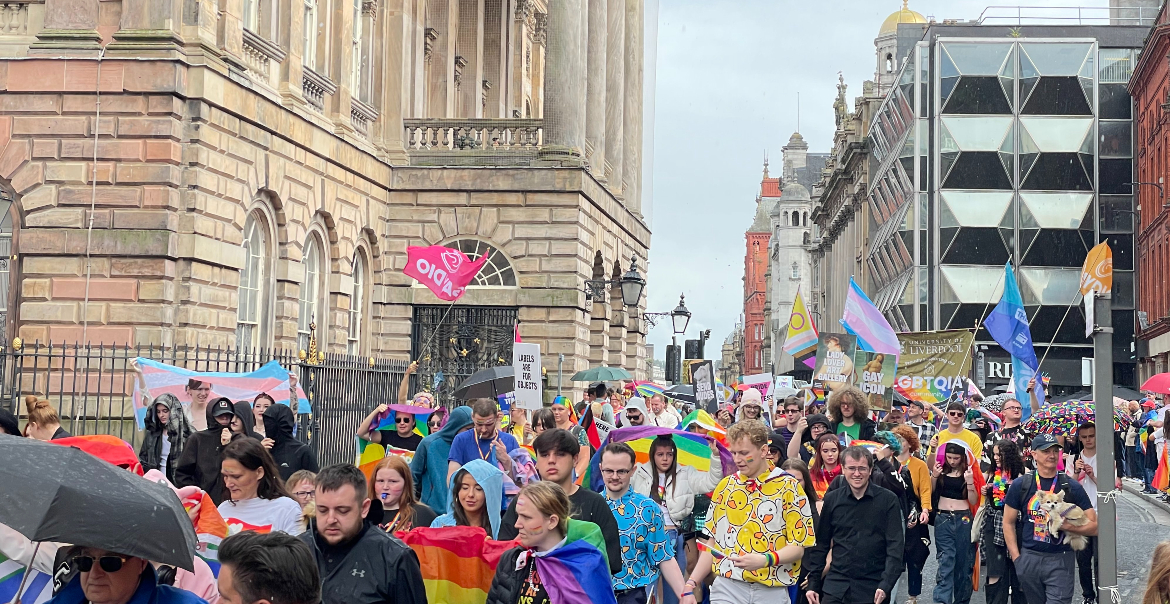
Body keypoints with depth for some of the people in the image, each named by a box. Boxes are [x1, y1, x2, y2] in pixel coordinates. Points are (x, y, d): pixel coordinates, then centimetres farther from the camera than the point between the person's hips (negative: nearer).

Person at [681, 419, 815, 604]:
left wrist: (765, 560, -22)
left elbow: (797, 547, -5)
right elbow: (713, 541, 13)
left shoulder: (789, 487, -1)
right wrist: (690, 585, 5)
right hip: (726, 588, 2)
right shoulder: (725, 486, 10)